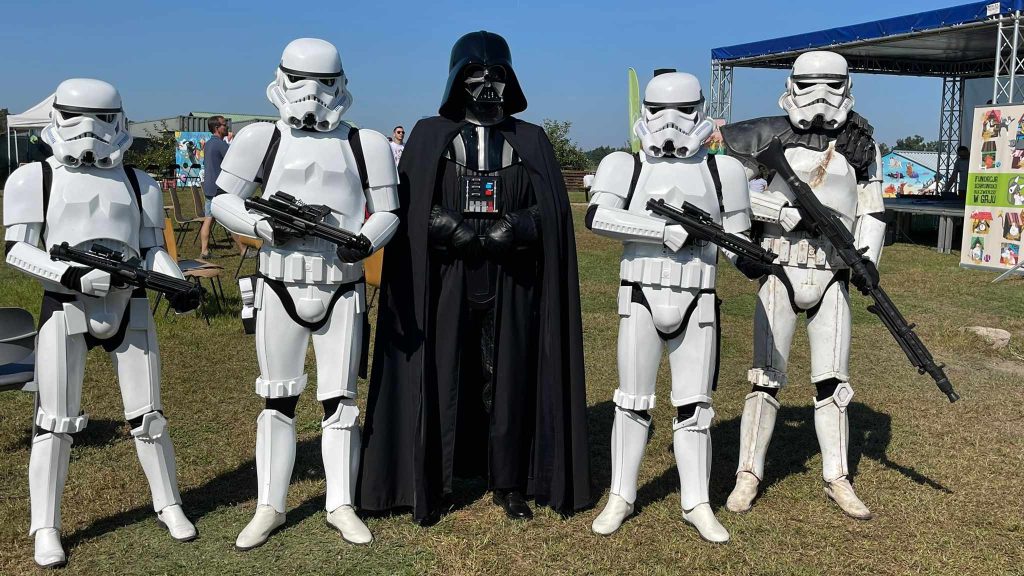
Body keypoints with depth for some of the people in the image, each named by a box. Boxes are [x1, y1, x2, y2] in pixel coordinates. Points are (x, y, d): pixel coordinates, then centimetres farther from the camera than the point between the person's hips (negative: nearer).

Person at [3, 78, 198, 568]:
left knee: (147, 414, 8)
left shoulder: (138, 183, 9)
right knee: (56, 421, 2)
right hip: (66, 309, -2)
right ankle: (45, 528, 16)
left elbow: (152, 250, 9)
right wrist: (70, 275, -20)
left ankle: (168, 505, 24)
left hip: (130, 307, 2)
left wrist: (178, 284, -9)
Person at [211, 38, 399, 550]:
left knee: (339, 400, 7)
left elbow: (387, 212, 4)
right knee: (278, 400, 8)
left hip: (342, 289, 0)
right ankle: (269, 508, 21)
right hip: (281, 288, 0)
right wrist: (268, 225, -16)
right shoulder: (263, 139, 1)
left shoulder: (363, 145, 2)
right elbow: (222, 201, 3)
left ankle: (341, 506, 21)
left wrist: (365, 241, -18)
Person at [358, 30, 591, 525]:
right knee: (438, 381, 1)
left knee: (508, 380, 6)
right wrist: (454, 230, -16)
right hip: (446, 283, -1)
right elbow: (409, 209, 0)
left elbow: (551, 210, 3)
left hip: (510, 286, 1)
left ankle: (509, 483, 18)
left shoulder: (531, 141, 11)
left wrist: (514, 228, -16)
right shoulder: (430, 136, 7)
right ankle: (428, 484, 14)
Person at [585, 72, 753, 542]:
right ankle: (620, 498, 22)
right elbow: (598, 218, -18)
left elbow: (737, 236, 13)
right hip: (640, 298, -1)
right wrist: (667, 232, -22)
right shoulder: (627, 166, 0)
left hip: (697, 303, 1)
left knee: (694, 406, 7)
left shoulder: (719, 170, 5)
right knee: (632, 402, 7)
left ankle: (696, 504, 21)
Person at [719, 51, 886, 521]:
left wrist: (867, 259, -7)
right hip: (779, 273, -2)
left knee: (833, 380, 7)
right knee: (766, 378, 1)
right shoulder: (772, 135, -2)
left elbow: (872, 209, 11)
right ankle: (748, 476, 11)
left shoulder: (861, 145, 7)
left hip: (832, 278, 3)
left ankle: (837, 479, 20)